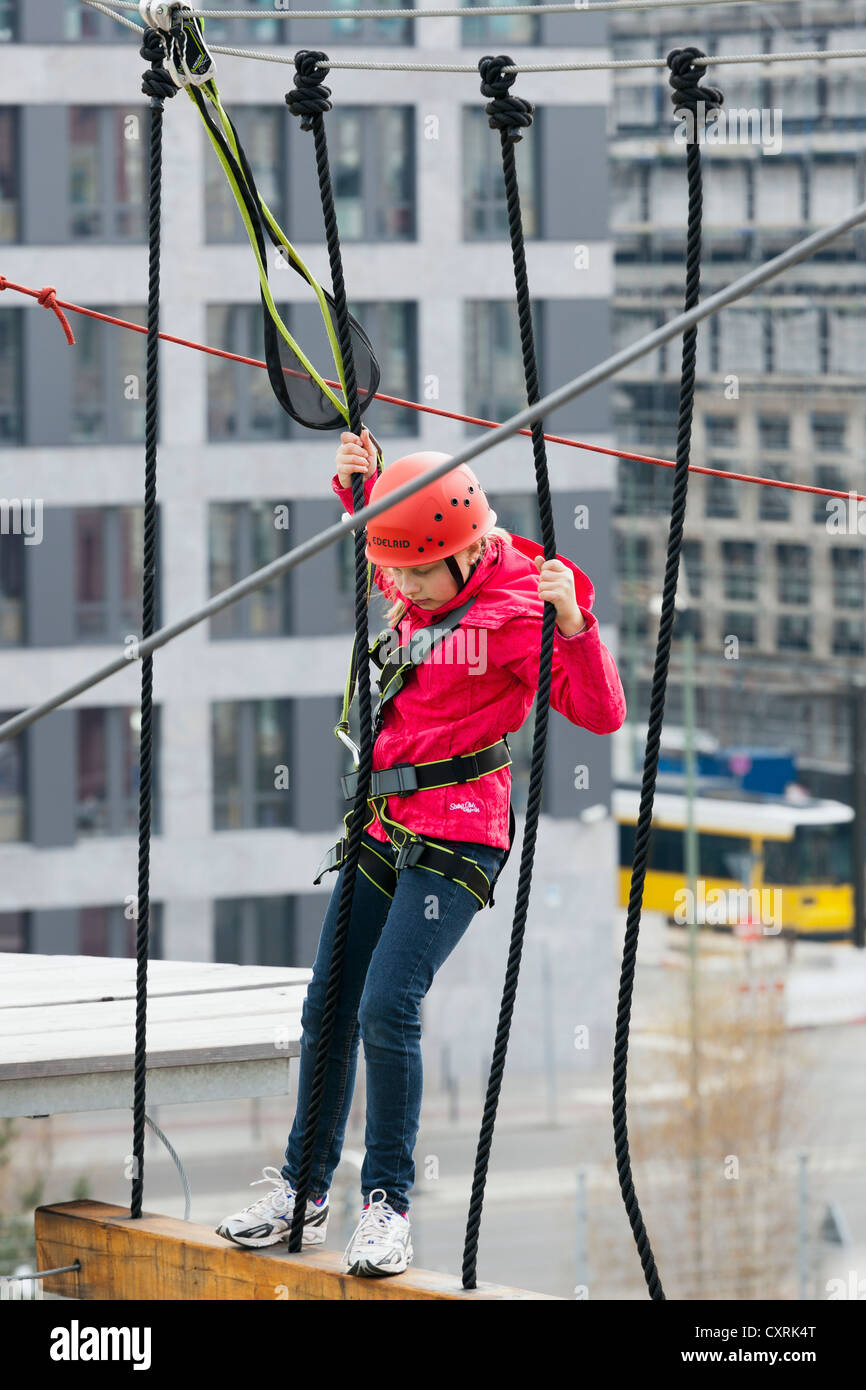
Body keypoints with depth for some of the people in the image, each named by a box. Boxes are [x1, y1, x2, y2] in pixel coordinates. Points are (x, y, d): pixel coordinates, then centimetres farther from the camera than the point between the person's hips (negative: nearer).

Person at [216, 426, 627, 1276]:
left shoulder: (519, 608, -14)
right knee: (328, 1008, 9)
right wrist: (357, 480, 16)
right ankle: (303, 1191, 23)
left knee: (387, 1006, -19)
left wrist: (573, 619, -32)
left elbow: (602, 714, -19)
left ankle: (387, 1205, -8)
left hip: (458, 834, -7)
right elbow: (377, 544, 33)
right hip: (384, 823, 7)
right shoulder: (410, 591, 7)